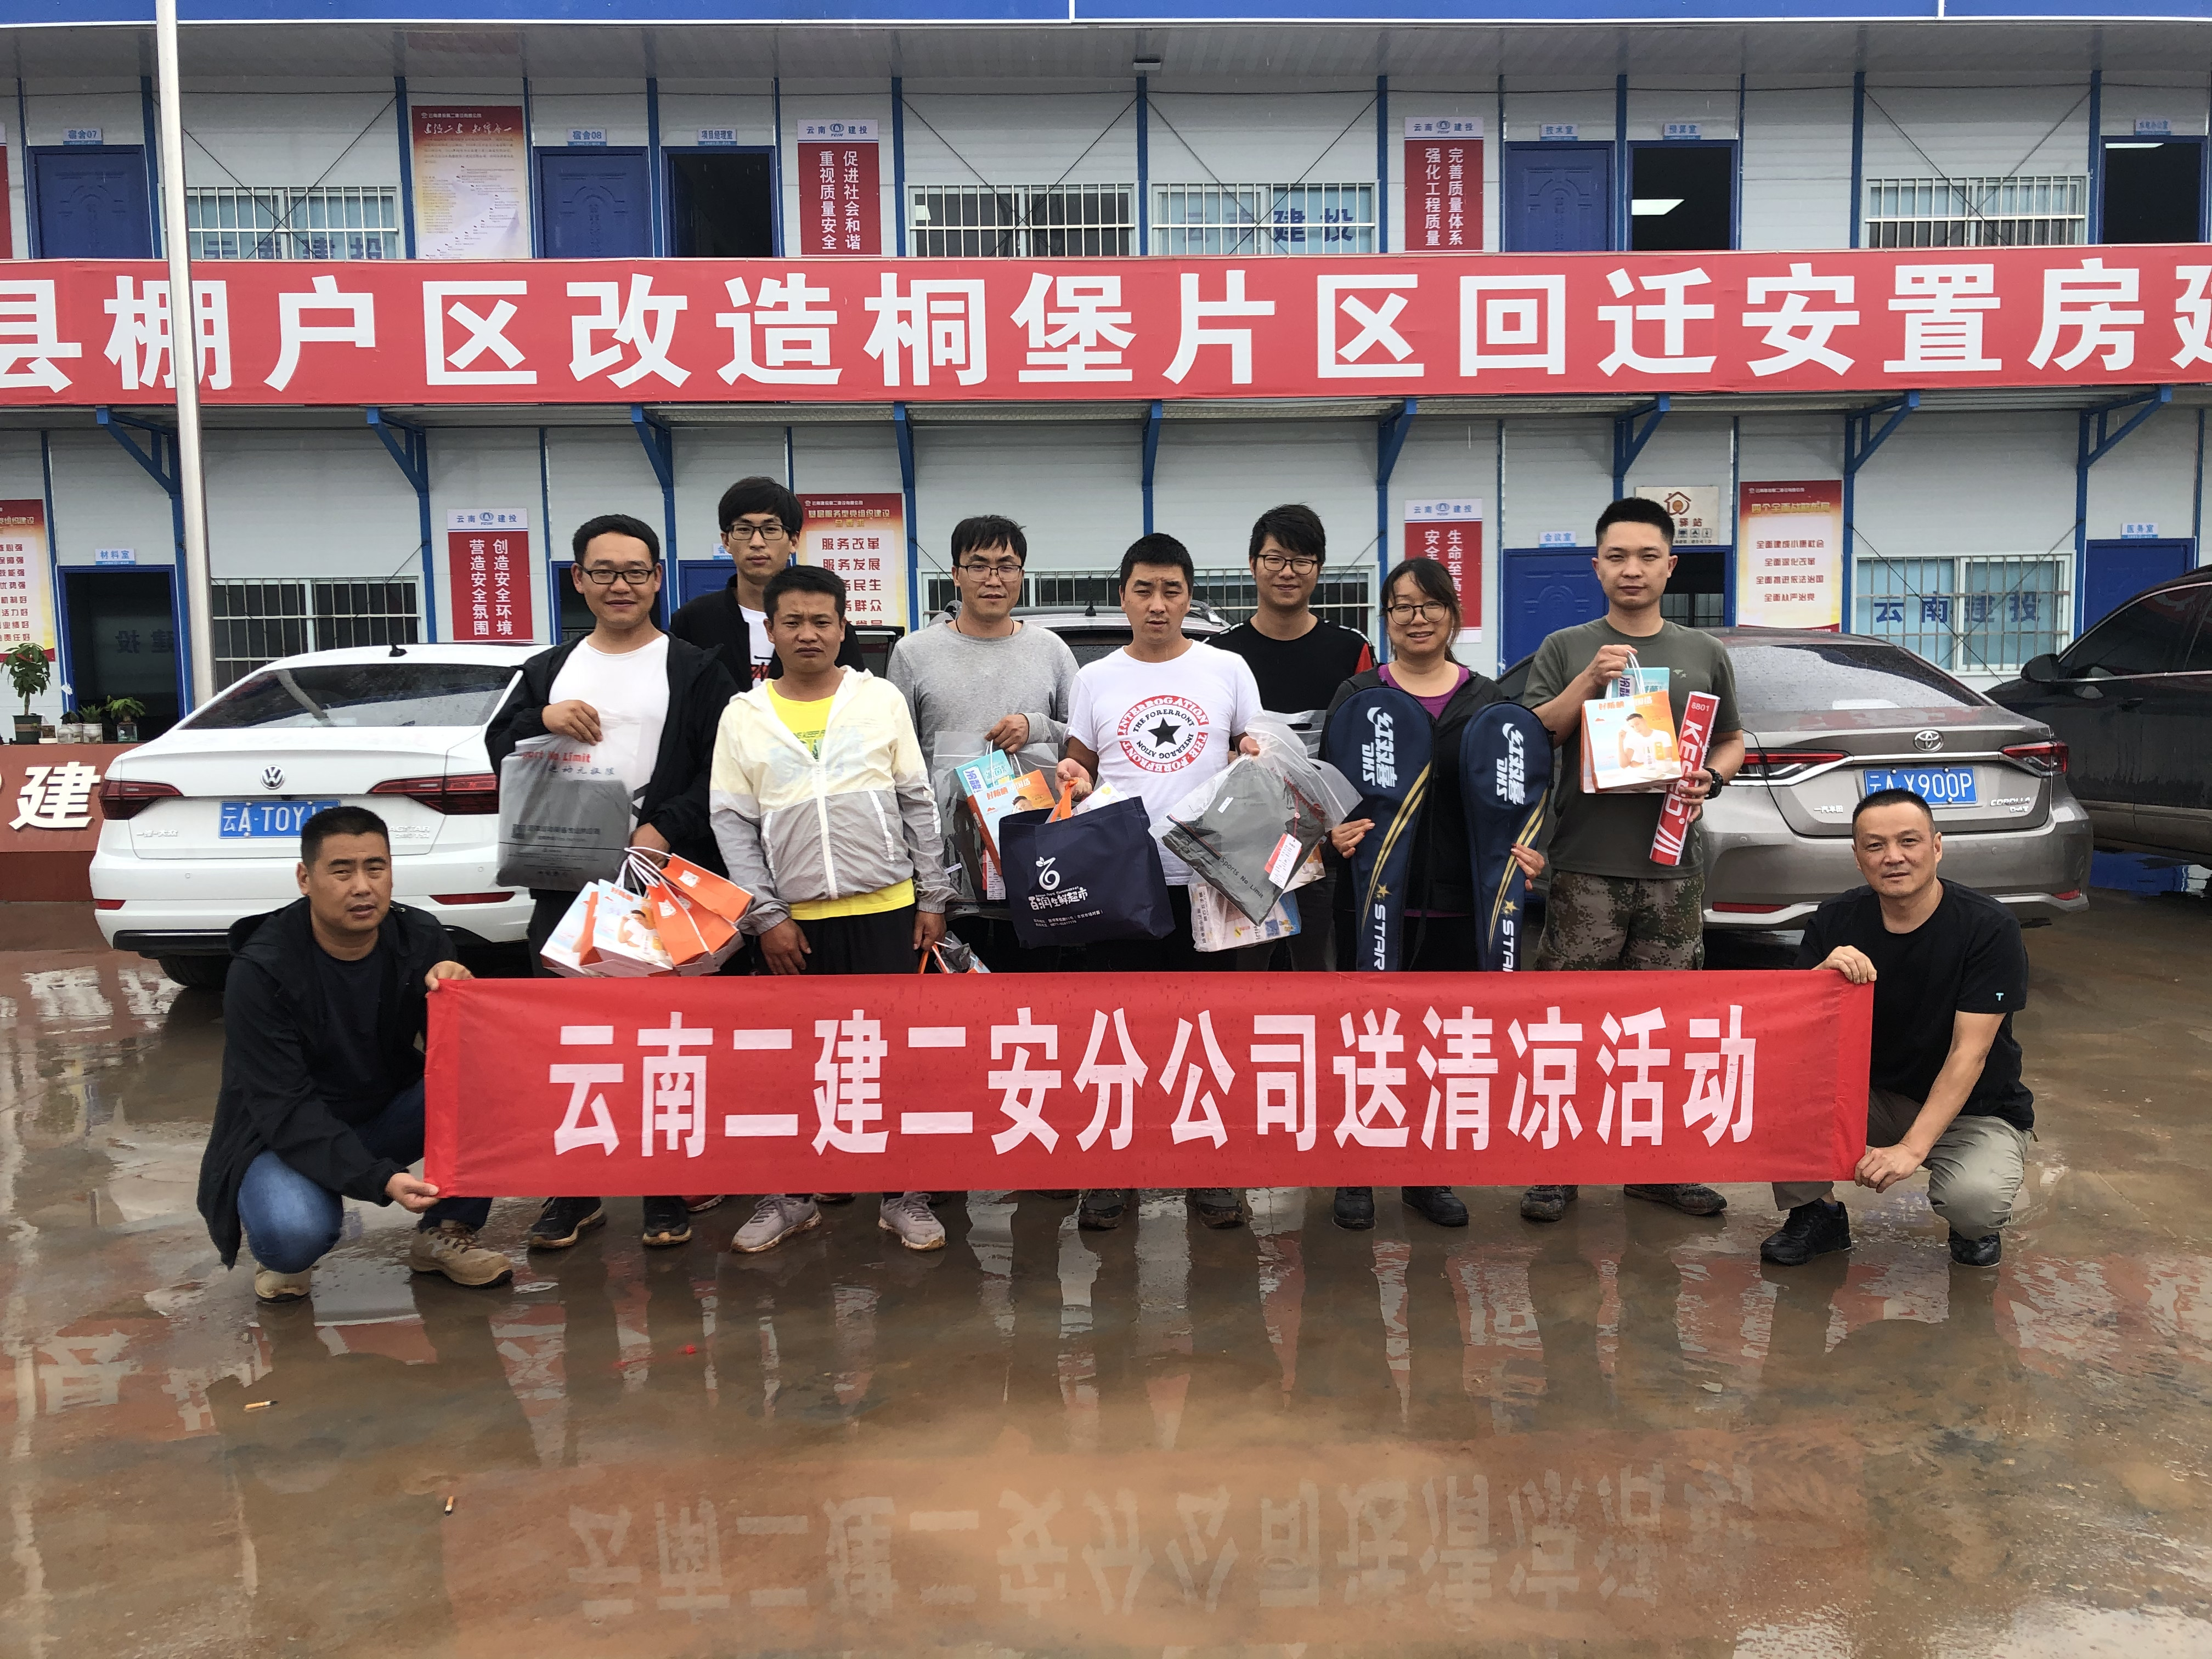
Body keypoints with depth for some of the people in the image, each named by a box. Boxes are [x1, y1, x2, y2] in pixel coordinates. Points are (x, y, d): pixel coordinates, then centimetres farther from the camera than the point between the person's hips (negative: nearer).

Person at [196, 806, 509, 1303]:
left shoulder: (421, 939, -9)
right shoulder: (261, 970, -21)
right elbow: (285, 1110, -25)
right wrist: (379, 1180, -39)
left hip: (387, 1114, 4)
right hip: (283, 1136, -4)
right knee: (294, 1233, -36)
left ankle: (445, 1234, -4)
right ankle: (286, 1256, 3)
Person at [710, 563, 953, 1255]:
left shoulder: (881, 699, 4)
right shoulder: (744, 717, 5)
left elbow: (918, 804, 5)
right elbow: (733, 824, 3)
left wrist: (933, 897, 2)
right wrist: (765, 917, -4)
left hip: (886, 911, -1)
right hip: (794, 921, 1)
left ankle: (905, 1195, 16)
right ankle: (795, 1195, 24)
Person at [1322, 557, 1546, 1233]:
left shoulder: (1487, 700, 8)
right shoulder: (1356, 694, 5)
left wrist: (1526, 850, -10)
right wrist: (1335, 830, -18)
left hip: (1457, 898, 2)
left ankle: (1428, 1177, 25)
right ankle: (1356, 1177, 19)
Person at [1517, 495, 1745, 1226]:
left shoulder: (1703, 655, 13)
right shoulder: (1566, 650, 5)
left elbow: (1732, 741, 20)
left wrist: (1712, 777, -1)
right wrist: (1589, 683, -14)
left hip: (1672, 869, 3)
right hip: (1585, 869, -2)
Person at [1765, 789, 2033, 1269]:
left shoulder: (1990, 928, -17)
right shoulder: (1837, 920, -7)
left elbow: (1969, 1054, -22)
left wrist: (1911, 1149, -32)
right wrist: (1824, 973, -31)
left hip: (1974, 1109, -3)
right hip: (1873, 1096, 3)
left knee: (1975, 1198, -34)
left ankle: (1976, 1225, 6)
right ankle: (1816, 1212, -2)